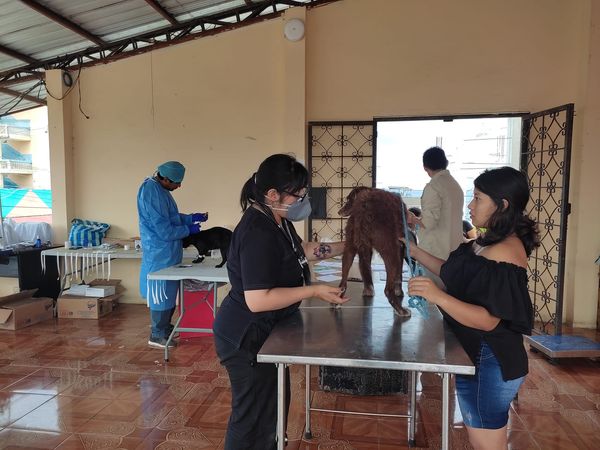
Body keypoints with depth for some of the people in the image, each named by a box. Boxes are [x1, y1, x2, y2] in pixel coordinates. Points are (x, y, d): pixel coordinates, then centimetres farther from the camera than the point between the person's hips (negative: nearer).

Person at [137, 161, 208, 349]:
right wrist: (188, 229, -12)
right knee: (162, 293, 0)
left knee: (168, 291, 18)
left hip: (167, 252, 10)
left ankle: (165, 326, 32)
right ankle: (157, 335, 13)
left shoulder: (158, 188, 8)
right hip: (160, 252, -10)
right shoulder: (152, 192, -23)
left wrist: (192, 217, 9)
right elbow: (164, 230, -24)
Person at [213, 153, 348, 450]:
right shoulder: (258, 233, -29)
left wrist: (346, 246, 12)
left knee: (274, 403, 26)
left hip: (263, 332, 10)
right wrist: (315, 291, -27)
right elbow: (258, 300, -32)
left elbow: (301, 250, 19)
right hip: (248, 338, -10)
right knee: (254, 417, 8)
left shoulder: (277, 221, 2)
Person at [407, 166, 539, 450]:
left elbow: (488, 321, -28)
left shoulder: (505, 252, -25)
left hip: (489, 362, -10)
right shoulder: (489, 243, 7)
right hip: (478, 356, 10)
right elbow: (455, 275, 16)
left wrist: (438, 297, -42)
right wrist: (416, 252, 10)